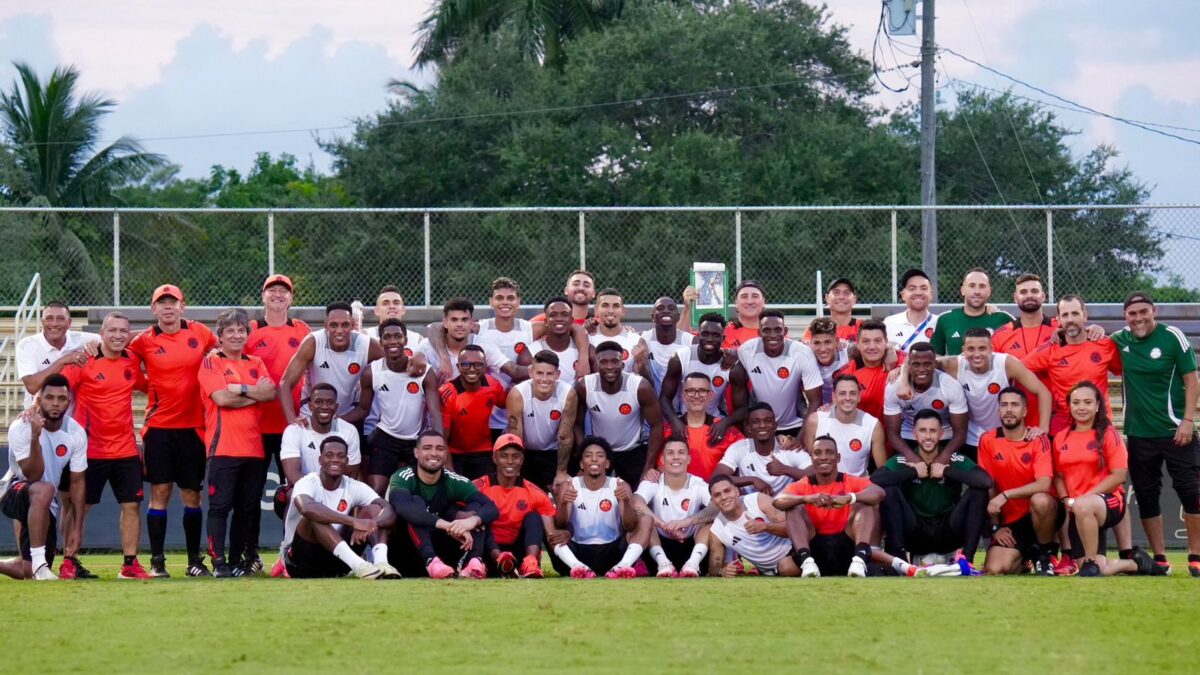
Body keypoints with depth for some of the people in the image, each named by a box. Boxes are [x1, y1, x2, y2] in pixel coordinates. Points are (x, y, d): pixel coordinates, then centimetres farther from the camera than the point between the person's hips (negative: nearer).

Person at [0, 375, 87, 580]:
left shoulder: (77, 434, -8)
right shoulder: (20, 428, -20)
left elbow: (77, 482, 1)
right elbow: (33, 476, -26)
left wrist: (77, 527, -1)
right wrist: (35, 438, -39)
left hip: (45, 507, 5)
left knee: (29, 572, 2)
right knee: (43, 490, -41)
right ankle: (38, 562, -37)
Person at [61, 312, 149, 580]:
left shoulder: (132, 363, 6)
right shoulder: (84, 361, -9)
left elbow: (146, 385, 26)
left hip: (126, 449, 4)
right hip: (90, 450, -4)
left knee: (131, 505, 4)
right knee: (80, 506, 2)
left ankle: (130, 564, 12)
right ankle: (70, 562, 11)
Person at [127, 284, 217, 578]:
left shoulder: (200, 333, 4)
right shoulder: (145, 341, -2)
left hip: (193, 425, 1)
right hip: (159, 426, -1)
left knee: (192, 493, 7)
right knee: (160, 491, -3)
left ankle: (195, 560, 14)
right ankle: (157, 561, 0)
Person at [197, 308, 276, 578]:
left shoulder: (256, 364, 17)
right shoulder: (211, 363, 2)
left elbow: (272, 393, 1)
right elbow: (221, 398, -13)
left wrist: (241, 389, -11)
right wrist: (256, 394, -4)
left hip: (253, 448, 6)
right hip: (223, 446, -6)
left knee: (247, 507, 8)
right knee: (219, 506, -8)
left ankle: (238, 560, 15)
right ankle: (219, 563, -9)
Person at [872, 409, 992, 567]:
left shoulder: (956, 461, -3)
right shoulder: (902, 461, -3)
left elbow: (986, 481, -21)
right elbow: (874, 479, -23)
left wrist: (946, 472, -17)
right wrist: (913, 472, -19)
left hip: (947, 534, 0)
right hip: (914, 534, 0)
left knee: (978, 491, -18)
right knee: (889, 490, -20)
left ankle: (967, 558, -22)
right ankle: (898, 557, -24)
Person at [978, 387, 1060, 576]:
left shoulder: (1038, 440, -9)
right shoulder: (988, 441, 0)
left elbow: (1044, 484, -22)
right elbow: (988, 487, 4)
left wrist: (1005, 495, -28)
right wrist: (996, 526, -1)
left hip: (1039, 515, -3)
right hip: (1010, 522, 3)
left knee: (1040, 500, -39)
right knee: (994, 569, -19)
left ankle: (1045, 553, -11)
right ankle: (1024, 555, 16)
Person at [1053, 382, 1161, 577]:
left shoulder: (1108, 434, -4)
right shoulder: (1061, 438, 11)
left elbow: (1119, 475, -10)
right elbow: (1058, 475, 15)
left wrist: (1084, 498, -17)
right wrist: (1066, 500, -6)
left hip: (1109, 501, -5)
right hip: (1077, 511, 5)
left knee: (1083, 507, -43)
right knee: (1100, 571, -5)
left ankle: (1092, 563, -25)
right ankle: (1135, 563, 27)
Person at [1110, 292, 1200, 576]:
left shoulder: (1172, 337, -7)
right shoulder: (1121, 340, 4)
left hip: (1175, 431, -4)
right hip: (1138, 433, 4)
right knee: (1146, 497, 6)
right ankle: (1159, 559, 14)